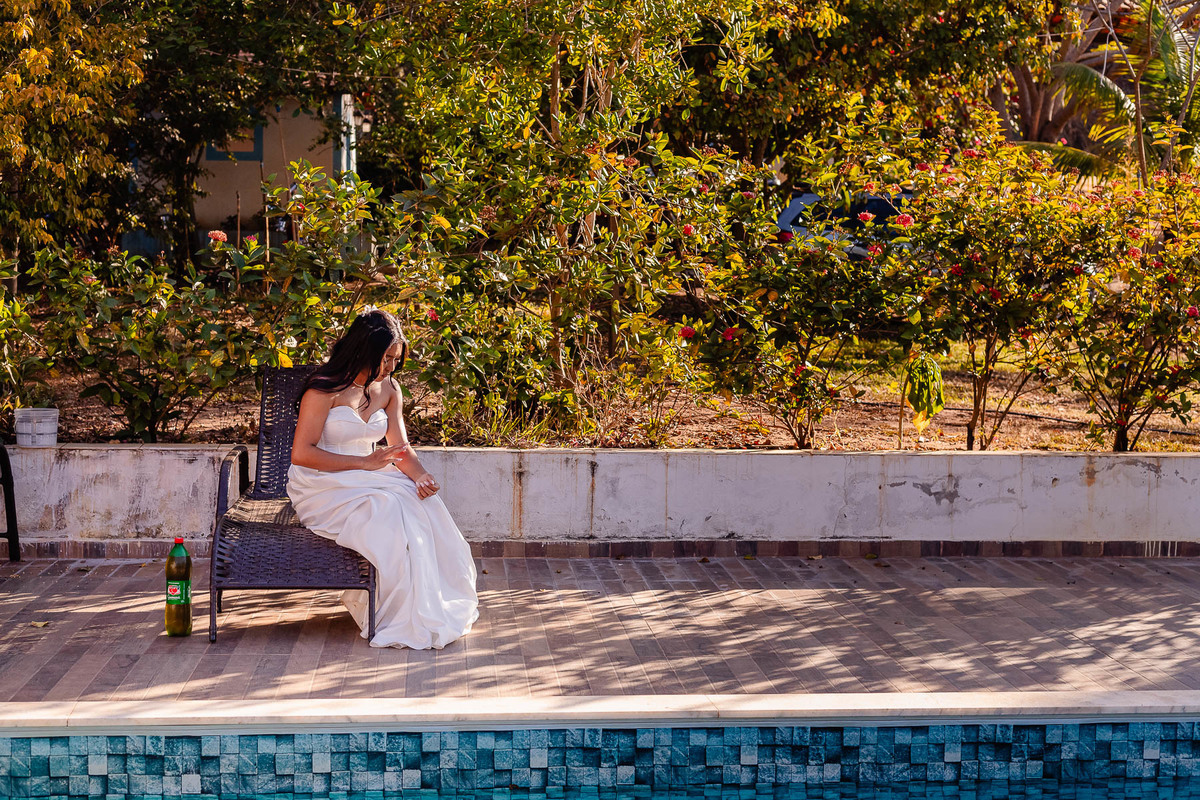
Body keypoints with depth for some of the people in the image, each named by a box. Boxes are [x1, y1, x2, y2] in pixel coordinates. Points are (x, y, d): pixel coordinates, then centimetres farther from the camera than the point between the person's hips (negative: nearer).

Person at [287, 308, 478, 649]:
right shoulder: (325, 388, -12)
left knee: (424, 505, -23)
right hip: (322, 488, -6)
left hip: (367, 480, 6)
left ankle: (434, 612, -18)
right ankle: (401, 621, -23)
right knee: (387, 511, -33)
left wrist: (420, 475, -15)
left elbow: (401, 448, 8)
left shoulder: (388, 389, 10)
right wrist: (364, 462, -19)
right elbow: (301, 453, -17)